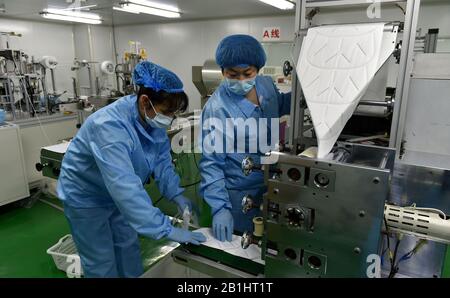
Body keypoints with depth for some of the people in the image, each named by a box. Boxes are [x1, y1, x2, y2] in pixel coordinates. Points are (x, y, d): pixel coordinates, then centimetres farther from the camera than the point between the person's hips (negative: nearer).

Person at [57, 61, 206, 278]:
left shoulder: (154, 119, -15)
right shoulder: (110, 126, -39)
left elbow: (162, 161, -4)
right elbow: (125, 187, -45)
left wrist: (176, 195, -19)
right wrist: (167, 230, -43)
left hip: (117, 193, 7)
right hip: (85, 196, -6)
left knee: (129, 248, 19)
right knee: (101, 263, 7)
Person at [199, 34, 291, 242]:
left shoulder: (267, 84, -4)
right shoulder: (216, 109, -23)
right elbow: (211, 162, -18)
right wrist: (219, 207, -24)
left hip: (274, 185, 6)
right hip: (242, 195, -6)